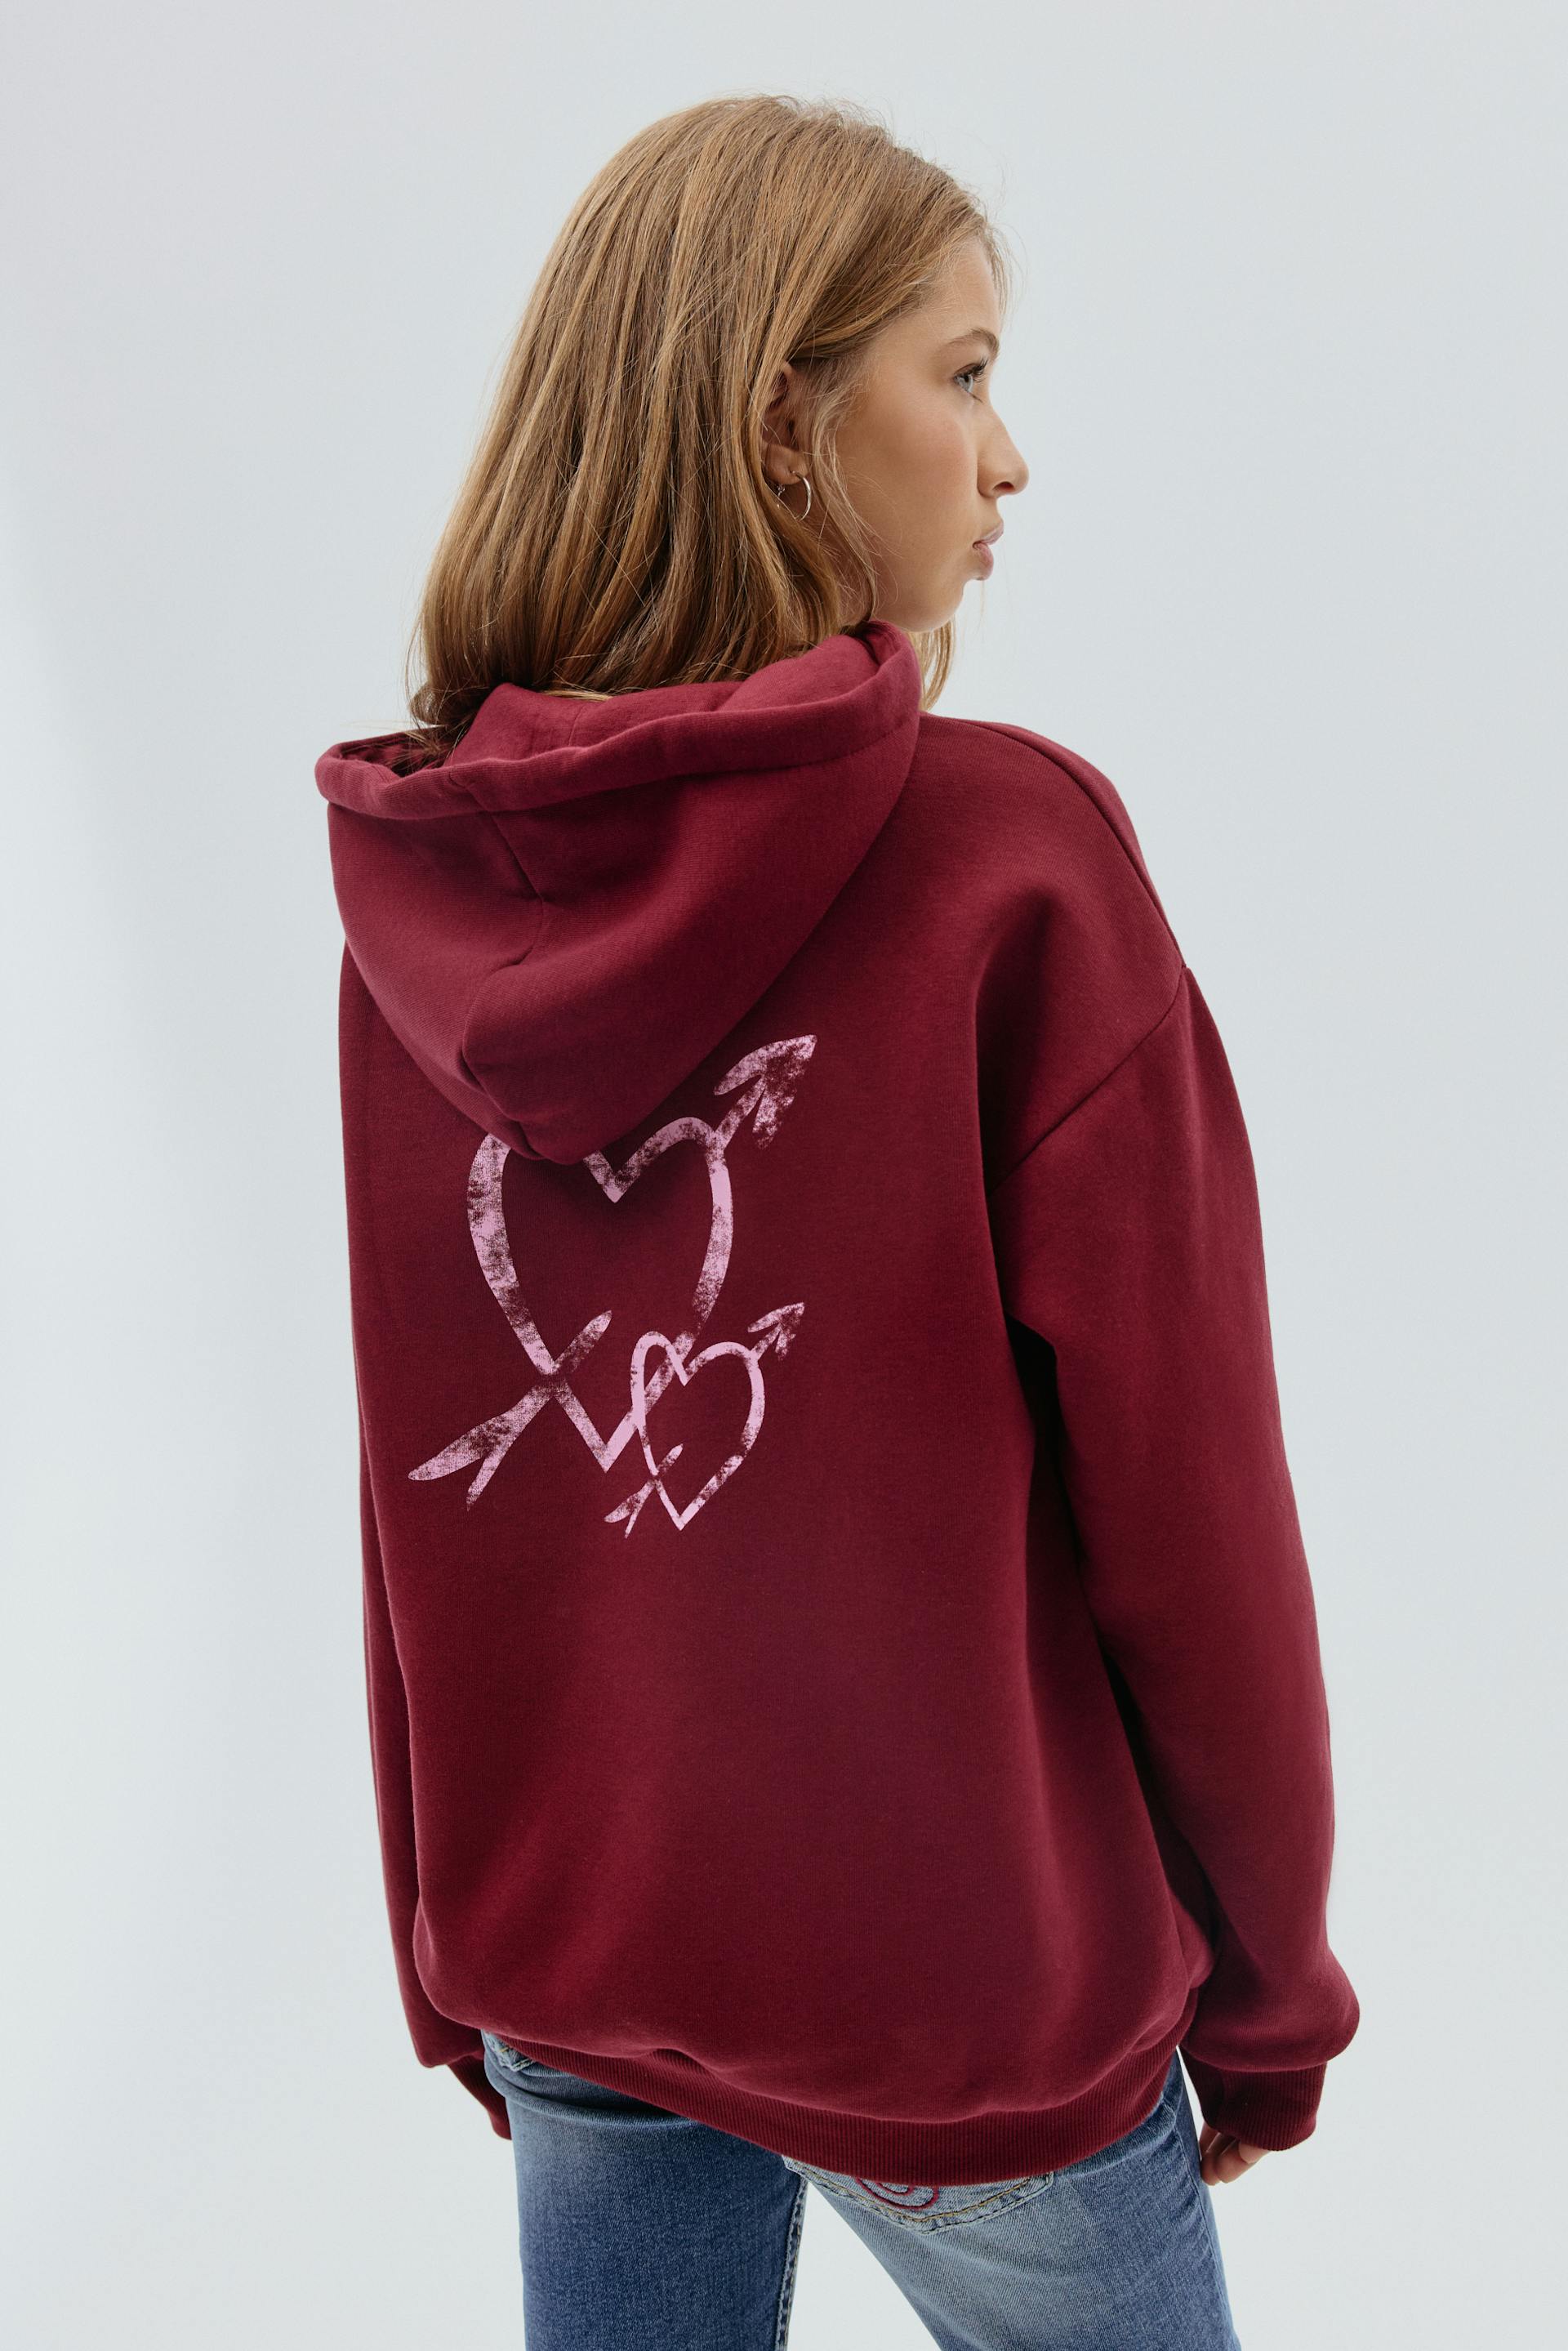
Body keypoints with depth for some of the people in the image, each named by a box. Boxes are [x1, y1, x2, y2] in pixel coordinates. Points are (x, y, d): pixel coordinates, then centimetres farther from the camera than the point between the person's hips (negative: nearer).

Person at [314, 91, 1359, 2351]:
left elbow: (411, 1493, 1)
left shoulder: (407, 886, -6)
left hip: (561, 1970, 5)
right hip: (953, 2003, -4)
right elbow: (1183, 1520, -16)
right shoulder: (1009, 855, -20)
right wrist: (1270, 1999, 1)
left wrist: (466, 1971, 14)